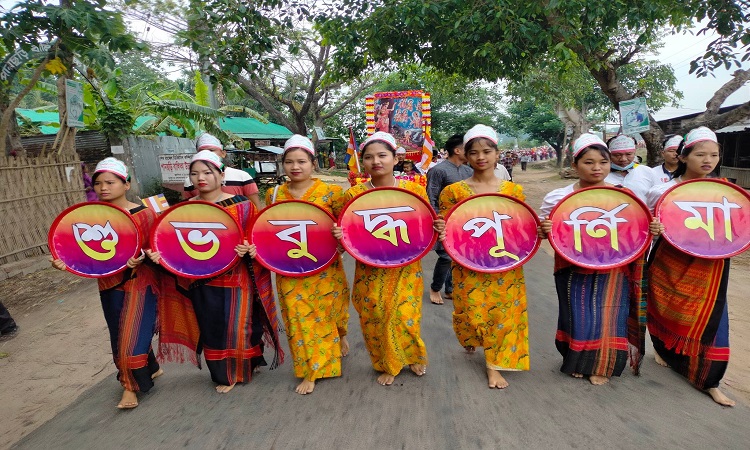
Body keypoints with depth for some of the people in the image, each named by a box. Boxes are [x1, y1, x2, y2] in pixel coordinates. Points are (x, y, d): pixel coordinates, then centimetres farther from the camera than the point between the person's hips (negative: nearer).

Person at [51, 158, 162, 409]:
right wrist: (66, 262, -15)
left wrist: (141, 258, -26)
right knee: (121, 335, 15)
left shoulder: (143, 214, -10)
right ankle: (150, 368, 36)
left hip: (140, 283, -4)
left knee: (133, 335, -2)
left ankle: (131, 385, 17)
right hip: (110, 285, 5)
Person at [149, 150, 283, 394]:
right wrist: (160, 255, -11)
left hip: (235, 279, -3)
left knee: (239, 325, 7)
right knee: (213, 329, 12)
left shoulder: (241, 205, -7)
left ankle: (248, 363, 34)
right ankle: (225, 374, 33)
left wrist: (247, 249, -25)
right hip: (203, 282, 3)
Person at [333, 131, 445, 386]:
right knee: (374, 320, 10)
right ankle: (386, 365, 39)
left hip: (406, 270, 0)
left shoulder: (414, 190, -4)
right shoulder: (354, 195, -5)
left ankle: (414, 357, 40)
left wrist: (438, 231, -17)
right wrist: (339, 236, -19)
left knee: (404, 318, 5)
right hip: (370, 272, 1)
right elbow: (347, 237, 3)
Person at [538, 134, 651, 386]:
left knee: (608, 316, 6)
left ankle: (602, 366, 31)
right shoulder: (559, 198, -6)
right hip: (574, 271, 0)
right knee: (578, 316, 11)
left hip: (612, 270, 1)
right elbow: (543, 231, 2)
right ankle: (578, 362, 37)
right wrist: (544, 230, -21)